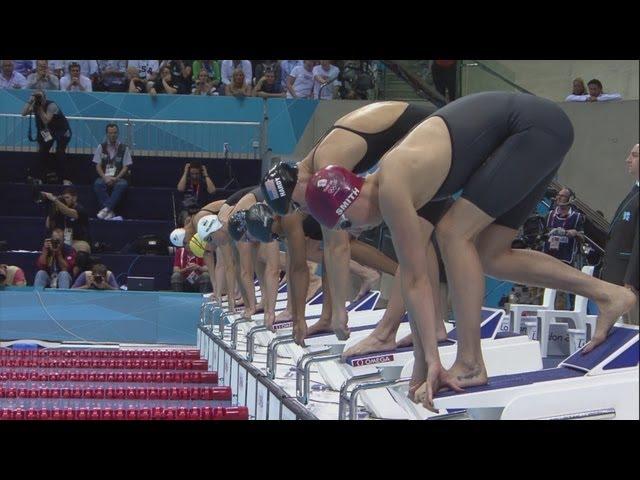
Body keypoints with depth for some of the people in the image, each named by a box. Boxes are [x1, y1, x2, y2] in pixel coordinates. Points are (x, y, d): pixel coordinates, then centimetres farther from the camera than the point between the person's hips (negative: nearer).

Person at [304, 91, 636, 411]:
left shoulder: (391, 189, -20)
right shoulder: (393, 183, 6)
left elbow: (416, 280, -19)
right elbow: (412, 278, 8)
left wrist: (432, 361, -16)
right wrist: (423, 362, 9)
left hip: (535, 127, -10)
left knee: (454, 232, -14)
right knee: (489, 256, 11)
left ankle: (470, 365, -10)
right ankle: (608, 293, 15)